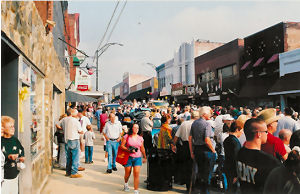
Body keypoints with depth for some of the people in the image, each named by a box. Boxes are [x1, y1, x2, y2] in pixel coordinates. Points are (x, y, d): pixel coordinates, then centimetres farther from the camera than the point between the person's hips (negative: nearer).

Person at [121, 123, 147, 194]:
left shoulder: (140, 138, 7)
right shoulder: (127, 136, -2)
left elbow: (142, 148, 16)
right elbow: (122, 146, -3)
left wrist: (145, 157, 20)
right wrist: (129, 150, -17)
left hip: (138, 158, 1)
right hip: (129, 157, -1)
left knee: (136, 174, -9)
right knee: (127, 173, 14)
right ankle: (126, 184, 47)